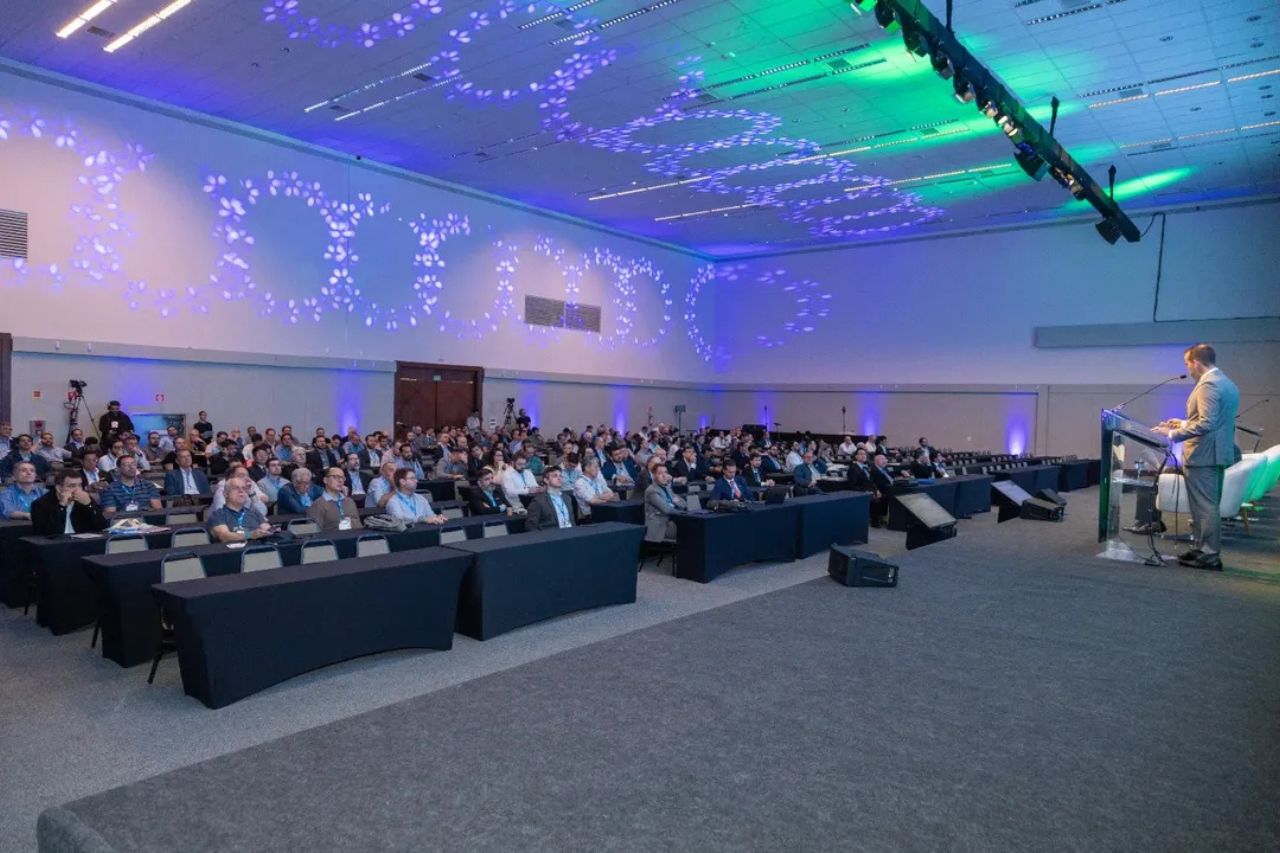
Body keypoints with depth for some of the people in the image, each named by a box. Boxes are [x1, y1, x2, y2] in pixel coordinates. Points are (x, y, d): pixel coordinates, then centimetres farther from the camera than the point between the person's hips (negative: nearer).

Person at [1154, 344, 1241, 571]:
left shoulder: (1208, 385, -17)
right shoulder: (1228, 384, 15)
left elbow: (1206, 423, -25)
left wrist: (1173, 433, -19)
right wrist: (1184, 423, 20)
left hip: (1203, 455, -10)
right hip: (1219, 453, 10)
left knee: (1204, 507, -4)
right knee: (1210, 506, 16)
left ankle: (1209, 556, 1)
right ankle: (1203, 549, 25)